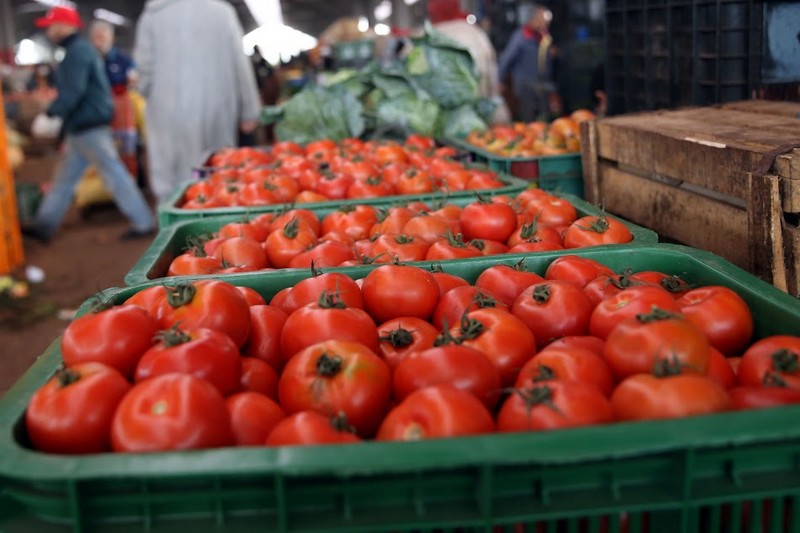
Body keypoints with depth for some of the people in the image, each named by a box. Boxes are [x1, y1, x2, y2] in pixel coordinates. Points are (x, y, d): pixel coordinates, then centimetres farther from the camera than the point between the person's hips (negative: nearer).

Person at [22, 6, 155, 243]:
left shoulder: (77, 51, -14)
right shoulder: (80, 49, 18)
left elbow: (73, 91, -24)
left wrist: (50, 114, -21)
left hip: (89, 127, -11)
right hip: (82, 126, 11)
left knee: (113, 172, -6)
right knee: (66, 176, 13)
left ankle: (143, 222, -1)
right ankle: (44, 225, 20)